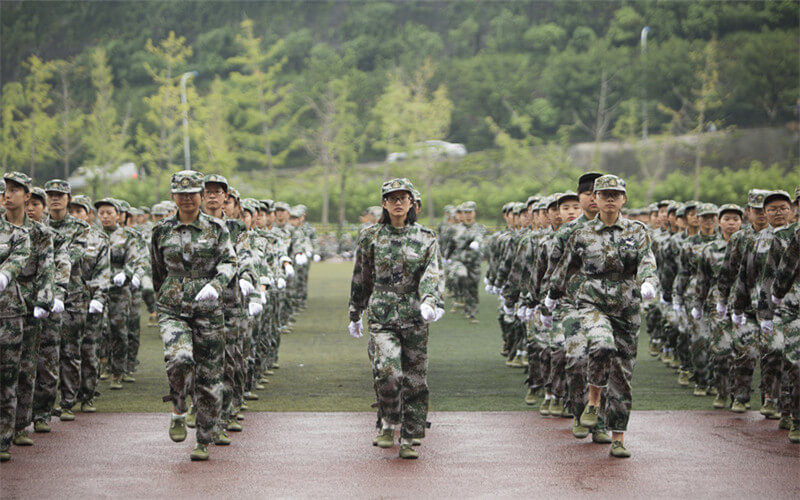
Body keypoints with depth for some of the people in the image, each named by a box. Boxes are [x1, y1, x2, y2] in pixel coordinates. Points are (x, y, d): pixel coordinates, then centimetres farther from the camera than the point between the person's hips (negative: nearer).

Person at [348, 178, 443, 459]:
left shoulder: (426, 238, 5)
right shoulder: (371, 237, 6)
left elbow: (431, 274, -9)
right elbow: (361, 278, 15)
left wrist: (430, 301, -28)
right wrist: (355, 315, 19)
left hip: (415, 317, 1)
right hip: (382, 315, -1)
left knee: (415, 379, 2)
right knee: (388, 371, -19)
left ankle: (408, 440, 11)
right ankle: (388, 426, 3)